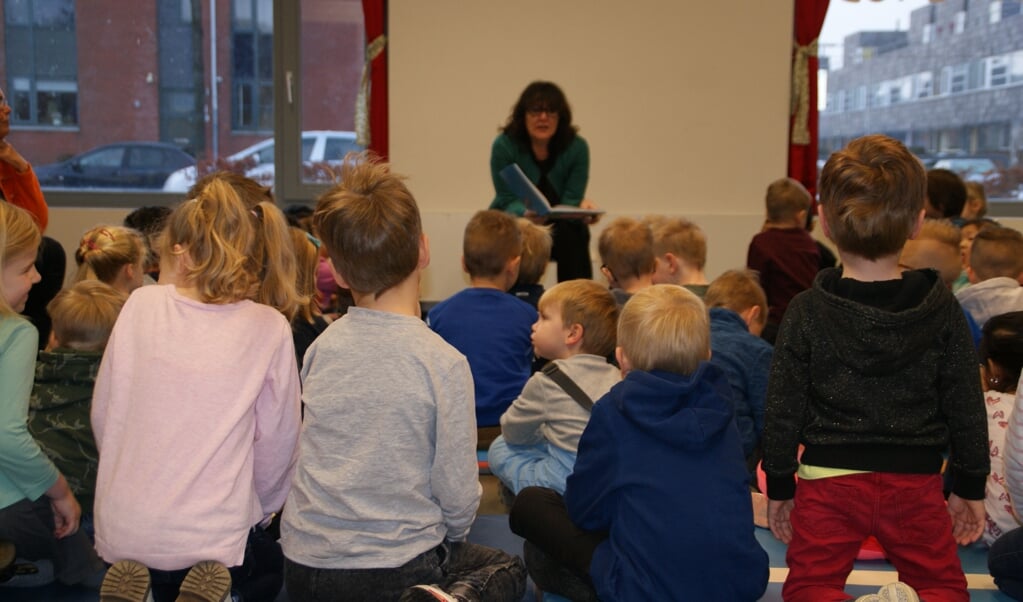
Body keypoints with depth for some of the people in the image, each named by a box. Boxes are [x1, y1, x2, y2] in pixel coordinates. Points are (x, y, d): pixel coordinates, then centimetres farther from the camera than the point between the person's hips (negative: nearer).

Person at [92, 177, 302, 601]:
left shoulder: (141, 304, -3)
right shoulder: (269, 328, -7)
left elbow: (101, 416, 4)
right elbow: (277, 443, -2)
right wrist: (258, 512, 16)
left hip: (120, 533, 4)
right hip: (211, 535, -3)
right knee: (268, 567, 29)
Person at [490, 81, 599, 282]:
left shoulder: (577, 147, -9)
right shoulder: (504, 145, -13)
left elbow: (571, 201, -12)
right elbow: (508, 201, -15)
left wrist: (583, 207, -37)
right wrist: (527, 213, -39)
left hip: (559, 226, 1)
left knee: (575, 235, -30)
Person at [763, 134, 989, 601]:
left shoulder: (807, 312, -8)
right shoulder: (941, 308, -5)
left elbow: (783, 410, -5)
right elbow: (966, 406, 1)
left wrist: (778, 488, 7)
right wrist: (970, 489, 12)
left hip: (828, 480, -1)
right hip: (915, 482, 2)